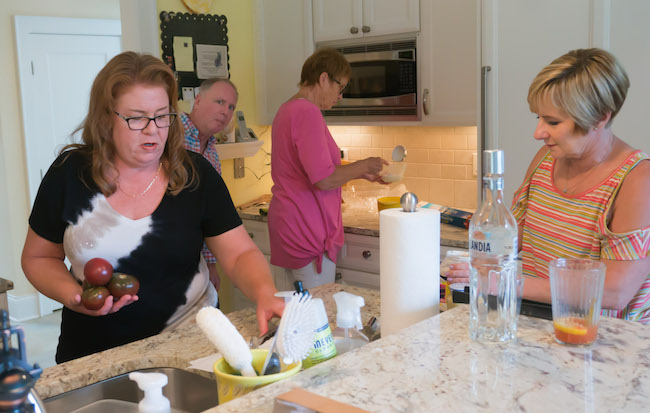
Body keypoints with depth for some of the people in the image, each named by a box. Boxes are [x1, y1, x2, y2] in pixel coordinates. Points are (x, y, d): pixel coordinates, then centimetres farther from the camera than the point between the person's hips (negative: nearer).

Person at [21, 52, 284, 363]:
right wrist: (73, 296, -9)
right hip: (93, 354, 1)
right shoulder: (69, 174, -1)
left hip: (187, 343, 0)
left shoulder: (196, 174, -1)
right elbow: (38, 258, 10)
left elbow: (241, 254, -2)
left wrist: (265, 295, -22)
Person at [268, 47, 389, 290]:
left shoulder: (287, 109, 15)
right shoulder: (308, 112, -17)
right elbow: (324, 180, -22)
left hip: (286, 223, 10)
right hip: (307, 231, -10)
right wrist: (364, 165, -7)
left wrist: (361, 173, 19)